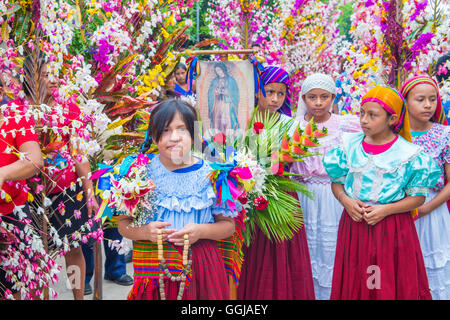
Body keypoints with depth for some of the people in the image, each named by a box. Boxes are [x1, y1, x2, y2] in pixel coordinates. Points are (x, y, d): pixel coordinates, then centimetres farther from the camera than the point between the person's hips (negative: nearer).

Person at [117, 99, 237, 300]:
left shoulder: (210, 175, -3)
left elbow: (228, 225, 2)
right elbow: (123, 223, 4)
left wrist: (202, 231, -16)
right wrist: (144, 232, -15)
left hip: (200, 268, 0)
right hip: (153, 266, 1)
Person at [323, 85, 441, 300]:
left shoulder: (408, 153, -7)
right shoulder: (349, 145, 3)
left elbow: (418, 197, -5)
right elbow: (337, 182, 10)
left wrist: (386, 210, -17)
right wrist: (345, 200, -10)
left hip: (393, 228, -3)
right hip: (354, 224, 3)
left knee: (392, 285, 6)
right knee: (352, 285, 11)